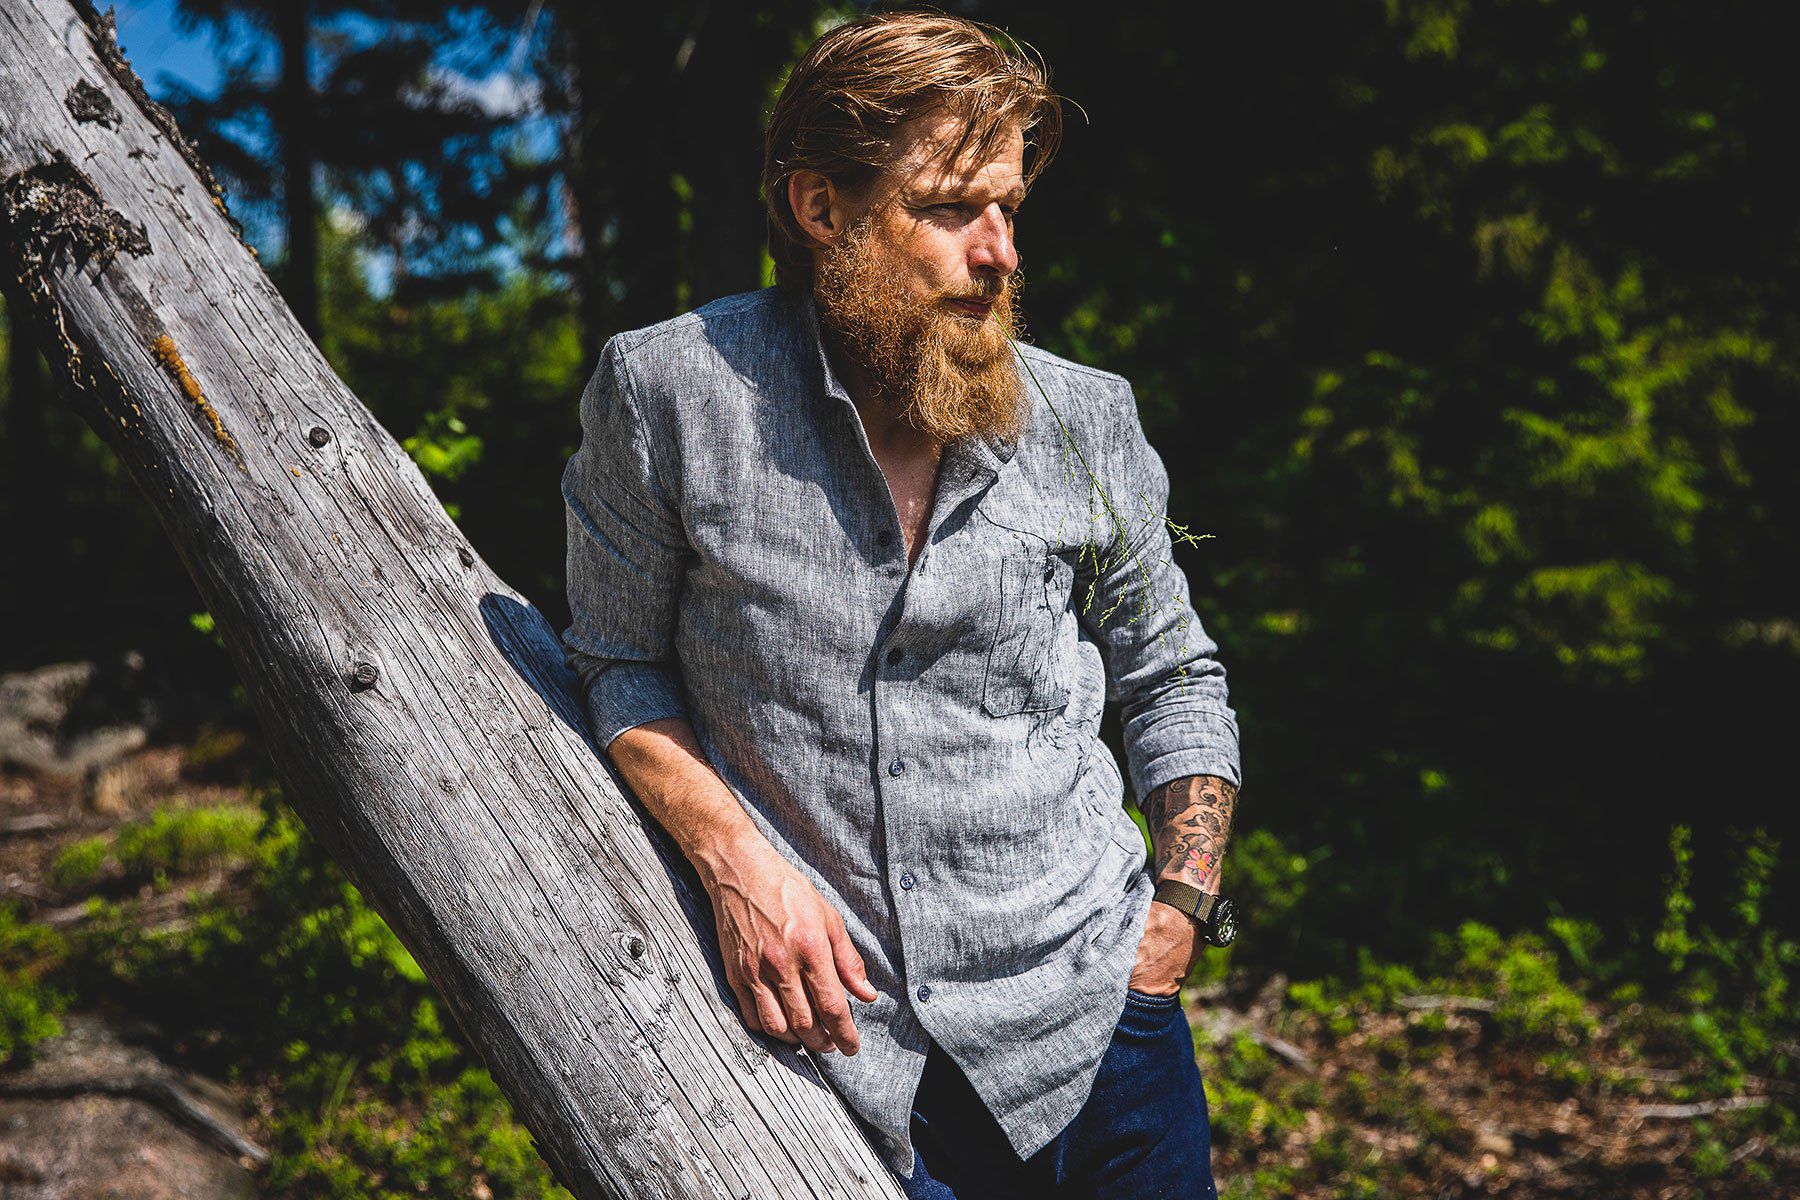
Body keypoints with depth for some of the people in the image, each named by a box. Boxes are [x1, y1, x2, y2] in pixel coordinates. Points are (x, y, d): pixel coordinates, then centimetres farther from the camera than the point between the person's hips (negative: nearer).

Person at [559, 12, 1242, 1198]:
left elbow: (1175, 680, 13)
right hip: (833, 1029, -2)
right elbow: (618, 661, 4)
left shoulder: (1085, 422, -1)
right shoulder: (666, 390, -8)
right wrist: (733, 857, -11)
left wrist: (1181, 909, 2)